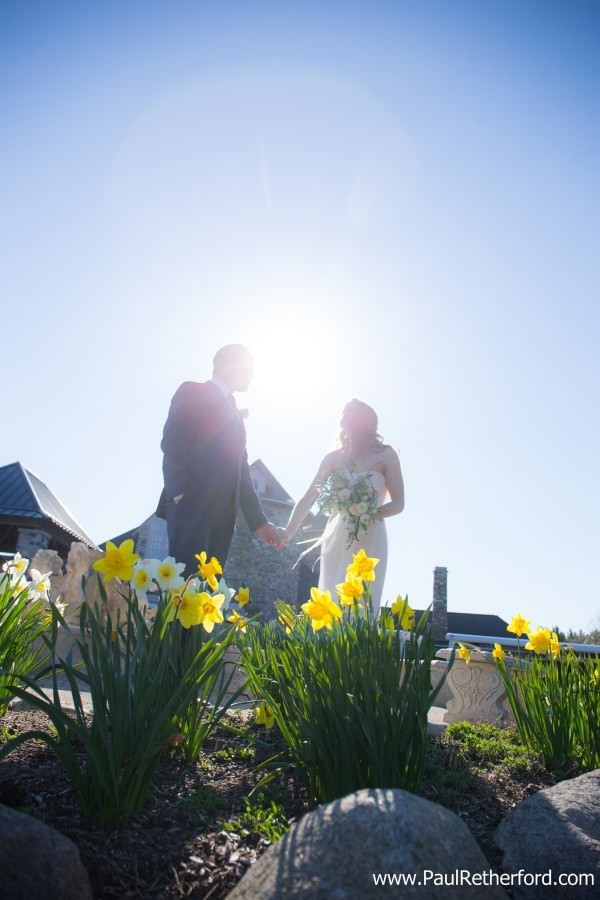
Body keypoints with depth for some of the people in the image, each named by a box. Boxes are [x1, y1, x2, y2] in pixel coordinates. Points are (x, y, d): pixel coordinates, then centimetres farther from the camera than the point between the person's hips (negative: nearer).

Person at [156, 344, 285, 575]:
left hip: (222, 513, 7)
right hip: (191, 505, -7)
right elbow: (171, 441, -8)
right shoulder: (192, 392, 7)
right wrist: (181, 493, -20)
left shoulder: (234, 413, 28)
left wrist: (259, 521, 19)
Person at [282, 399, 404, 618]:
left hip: (369, 543, -2)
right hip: (337, 542, 2)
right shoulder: (334, 458, 6)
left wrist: (370, 514, -21)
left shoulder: (386, 456, 0)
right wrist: (288, 532, -6)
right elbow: (308, 498, 4)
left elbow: (398, 504, -3)